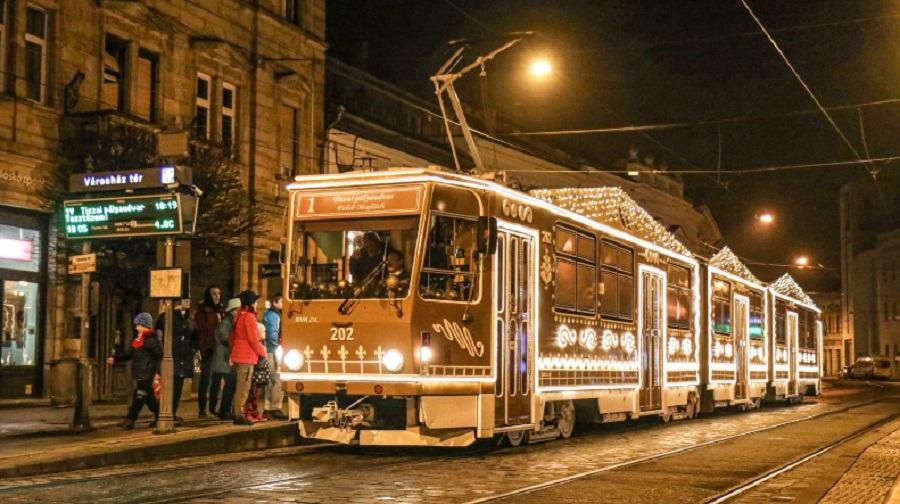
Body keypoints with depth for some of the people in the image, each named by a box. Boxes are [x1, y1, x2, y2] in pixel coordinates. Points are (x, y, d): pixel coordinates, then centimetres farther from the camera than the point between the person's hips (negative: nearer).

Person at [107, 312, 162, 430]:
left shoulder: (152, 339, -12)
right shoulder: (138, 338, 15)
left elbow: (160, 356, -15)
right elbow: (128, 352, 15)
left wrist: (157, 372, -20)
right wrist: (115, 358, 3)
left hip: (147, 374, -9)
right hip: (140, 374, 9)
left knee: (139, 397, -9)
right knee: (150, 398, 14)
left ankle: (130, 420, -11)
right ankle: (159, 417, 24)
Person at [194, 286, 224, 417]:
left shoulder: (222, 310, 16)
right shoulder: (202, 311, 1)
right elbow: (202, 330, -6)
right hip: (208, 349, -5)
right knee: (205, 379, -4)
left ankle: (213, 408, 14)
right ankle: (202, 409, -2)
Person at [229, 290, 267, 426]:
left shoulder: (239, 315, 15)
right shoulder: (249, 316, -13)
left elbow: (231, 337, 19)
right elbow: (253, 339, -17)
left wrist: (233, 350, 24)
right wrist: (263, 353, -6)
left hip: (238, 355, 9)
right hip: (247, 356, -9)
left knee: (240, 387, 16)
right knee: (244, 387, -7)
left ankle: (236, 413, 19)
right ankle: (239, 416, -6)